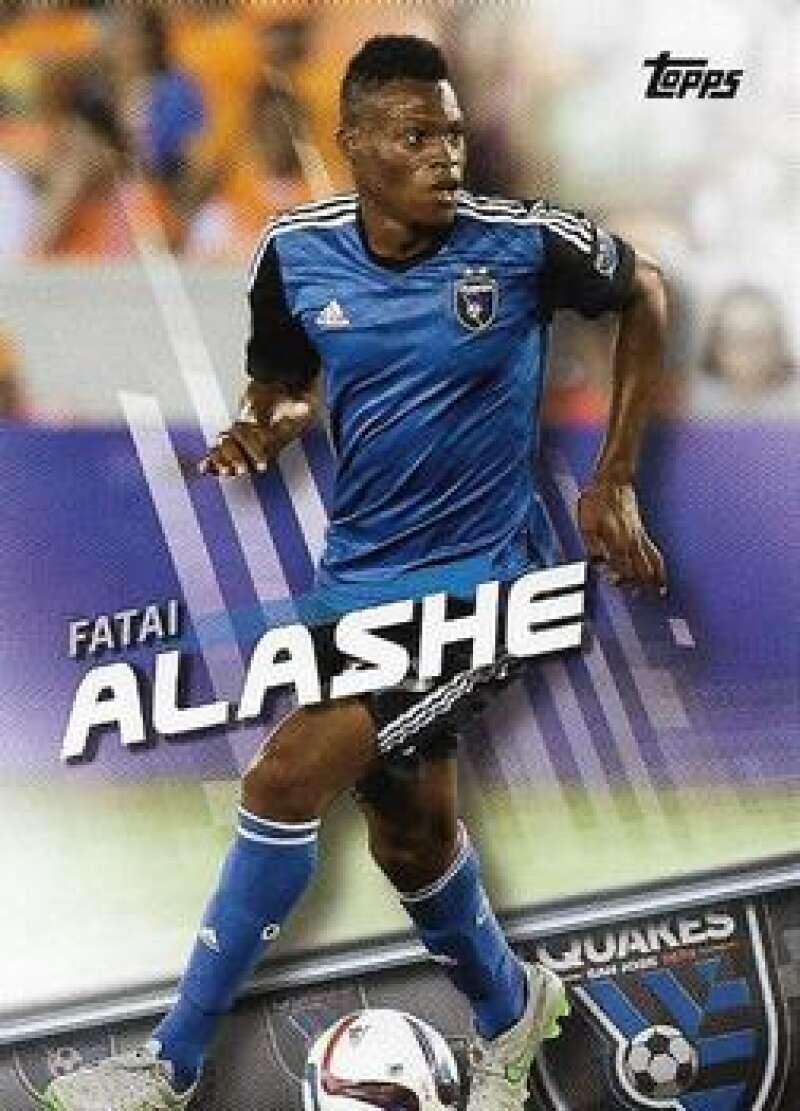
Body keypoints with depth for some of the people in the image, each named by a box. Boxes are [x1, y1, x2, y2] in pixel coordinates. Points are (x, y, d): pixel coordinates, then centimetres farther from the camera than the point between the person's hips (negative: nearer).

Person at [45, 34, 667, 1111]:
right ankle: (509, 1008, 47)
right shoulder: (298, 252, -5)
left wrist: (614, 484, 2)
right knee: (409, 833, 16)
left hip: (479, 578, -5)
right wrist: (268, 421, -13)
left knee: (288, 779, -16)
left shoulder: (524, 240, -15)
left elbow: (644, 291, 3)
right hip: (359, 573, 5)